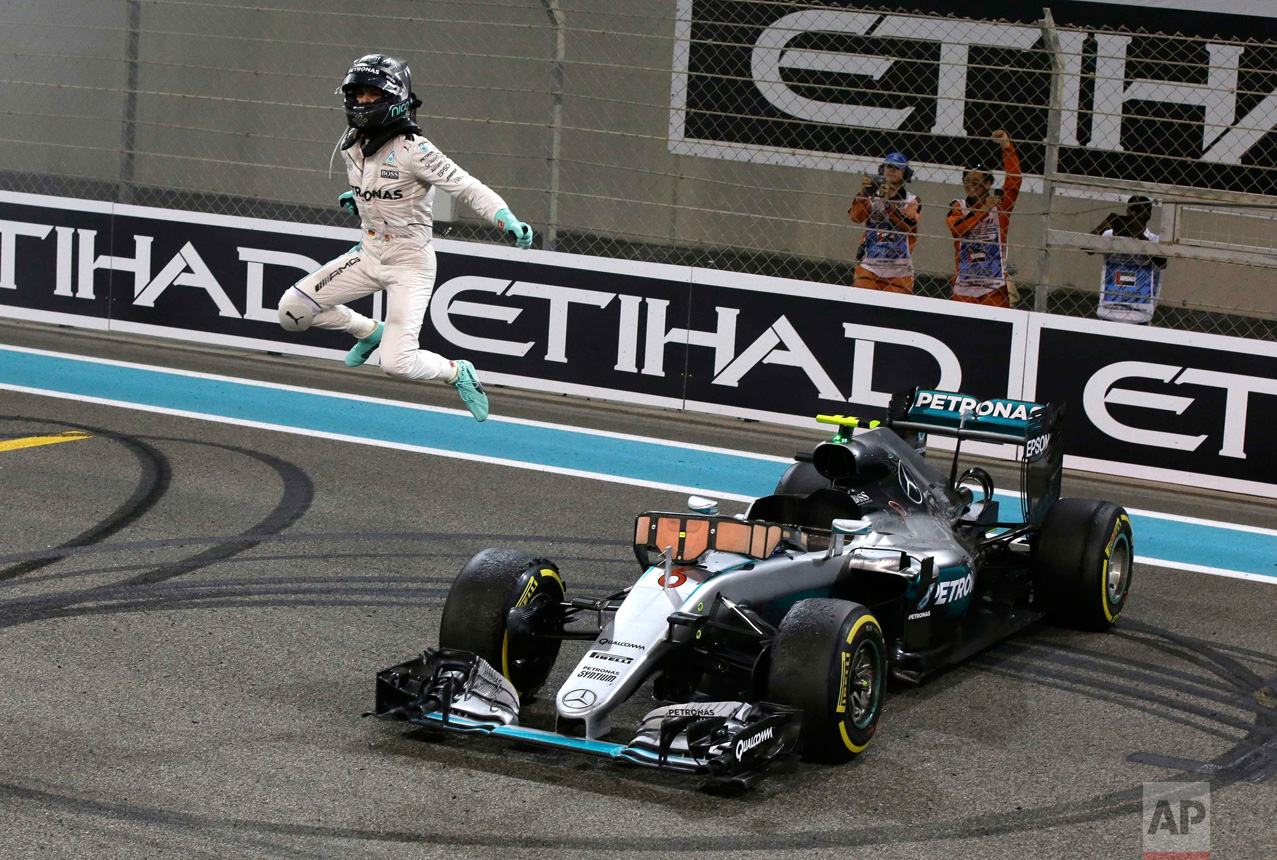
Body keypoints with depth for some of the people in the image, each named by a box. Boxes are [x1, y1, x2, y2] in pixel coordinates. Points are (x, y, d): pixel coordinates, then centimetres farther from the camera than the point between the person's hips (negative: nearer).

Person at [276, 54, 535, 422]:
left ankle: (456, 372, 14)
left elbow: (468, 188, -22)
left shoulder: (414, 149, -20)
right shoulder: (351, 144, 2)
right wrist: (358, 197, 8)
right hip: (369, 253, 7)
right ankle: (370, 331, 23)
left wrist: (509, 222, -35)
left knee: (397, 363, -18)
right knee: (292, 309, -1)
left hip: (411, 261, -7)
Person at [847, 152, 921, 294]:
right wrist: (863, 192, -20)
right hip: (869, 266, 1)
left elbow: (908, 224, -12)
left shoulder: (912, 201, 7)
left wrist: (887, 202, -24)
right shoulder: (872, 196, 11)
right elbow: (855, 217, -6)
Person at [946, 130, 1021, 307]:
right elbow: (956, 229, -10)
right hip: (964, 284, 2)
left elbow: (1014, 179, -7)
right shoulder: (957, 207, 9)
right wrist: (984, 209, -17)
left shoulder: (999, 204, 7)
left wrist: (1007, 147, -15)